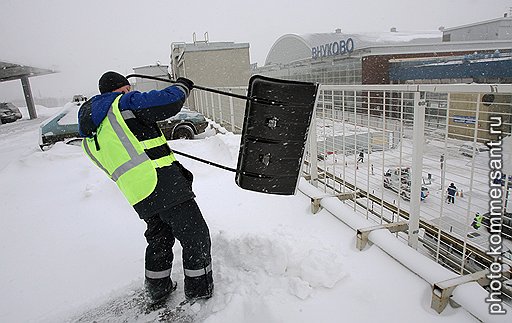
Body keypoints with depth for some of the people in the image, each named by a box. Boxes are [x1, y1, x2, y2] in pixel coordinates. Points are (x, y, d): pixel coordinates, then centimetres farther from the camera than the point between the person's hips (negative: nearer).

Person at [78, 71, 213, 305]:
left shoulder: (89, 138, 21)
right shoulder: (124, 103, -2)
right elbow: (169, 102, -12)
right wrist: (181, 86, 9)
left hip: (139, 198, 8)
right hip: (163, 183, -8)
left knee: (159, 239, 26)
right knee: (196, 237, 5)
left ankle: (157, 290, 40)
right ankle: (200, 294, 17)